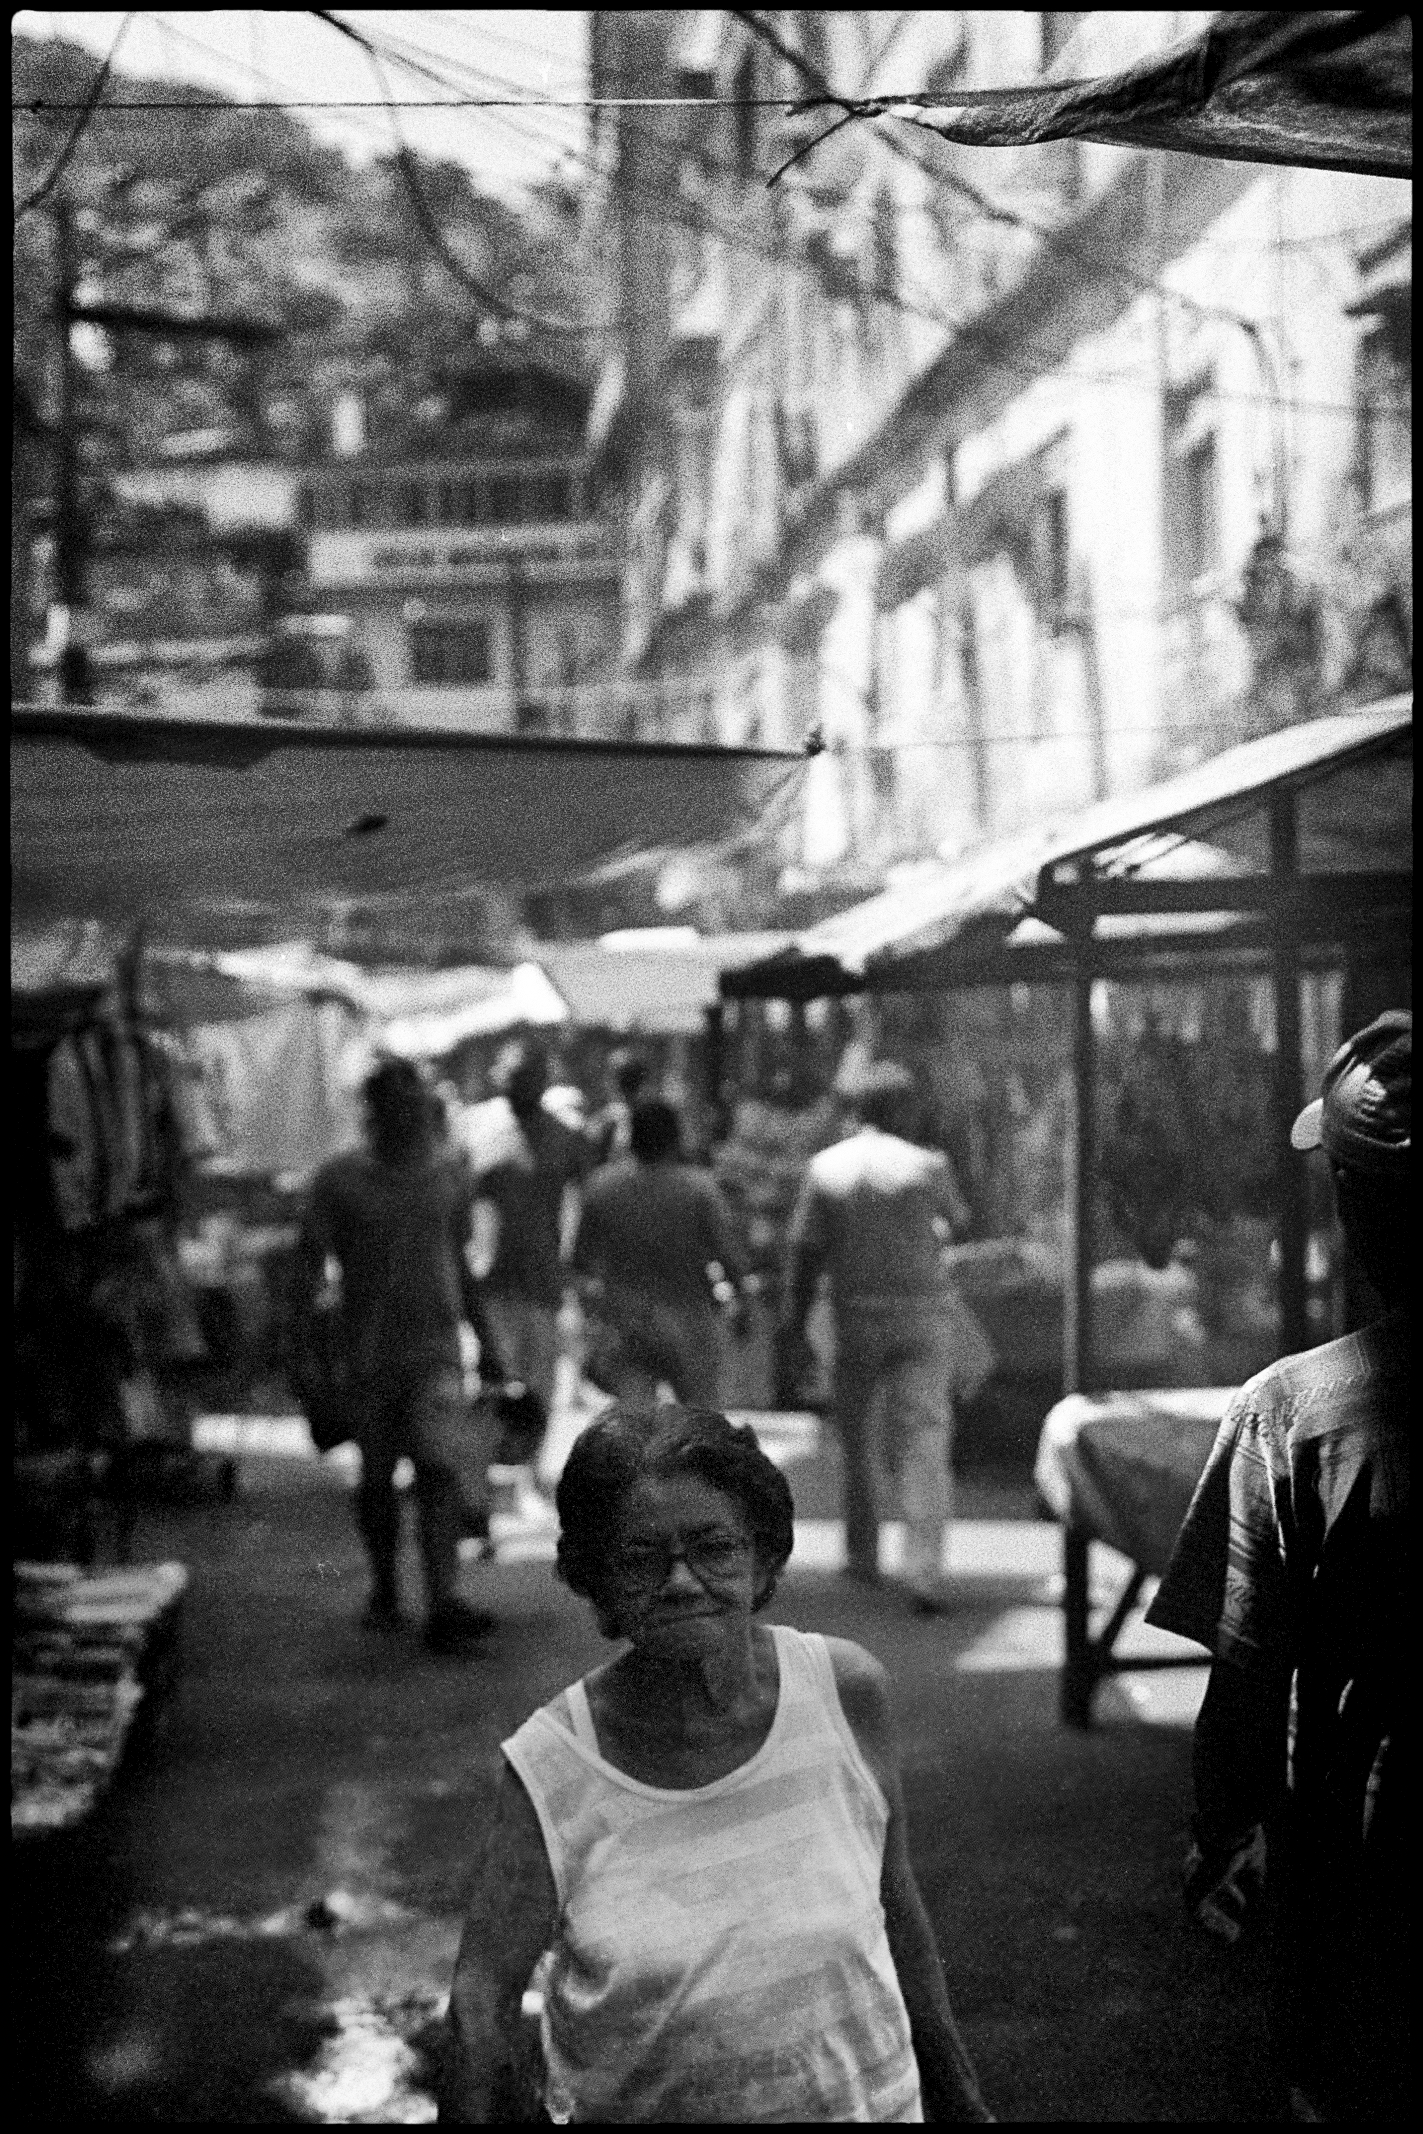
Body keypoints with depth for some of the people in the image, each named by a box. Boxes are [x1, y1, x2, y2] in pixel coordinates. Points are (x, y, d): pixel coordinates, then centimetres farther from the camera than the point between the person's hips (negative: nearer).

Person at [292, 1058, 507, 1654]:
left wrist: (485, 1338, 20)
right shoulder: (340, 1179, 0)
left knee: (441, 1471, -13)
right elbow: (309, 1263, -1)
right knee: (375, 1477, 9)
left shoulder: (449, 1177, 10)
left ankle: (443, 1606, -20)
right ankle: (384, 1590, 29)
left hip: (436, 1348, 1)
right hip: (367, 1352, -1)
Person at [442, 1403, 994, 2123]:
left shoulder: (844, 1692, -13)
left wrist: (956, 2096, 7)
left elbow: (895, 1903, -1)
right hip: (623, 2113, -1)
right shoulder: (549, 1767, -18)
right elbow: (483, 1994, -15)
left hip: (863, 2099, 1)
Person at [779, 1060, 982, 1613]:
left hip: (857, 1319, 2)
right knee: (925, 1435, -3)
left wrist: (793, 1334, 2)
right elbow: (956, 1221, 13)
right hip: (924, 1313, -2)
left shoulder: (825, 1168, -2)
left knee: (859, 1439, 17)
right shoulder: (926, 1166, -7)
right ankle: (925, 1568, -14)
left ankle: (863, 1557, 27)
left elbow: (804, 1257, -2)